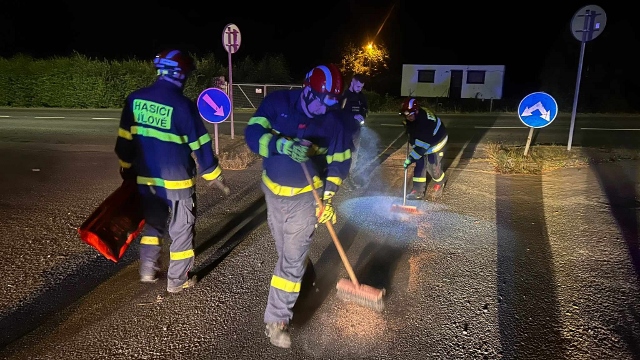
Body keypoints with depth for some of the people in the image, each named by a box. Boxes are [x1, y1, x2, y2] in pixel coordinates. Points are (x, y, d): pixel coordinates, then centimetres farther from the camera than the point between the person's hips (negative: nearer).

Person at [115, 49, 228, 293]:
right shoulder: (183, 105, -17)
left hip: (145, 178, 5)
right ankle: (177, 281, 21)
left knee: (152, 223, 25)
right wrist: (214, 175, -1)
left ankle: (147, 270, 31)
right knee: (181, 230, 10)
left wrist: (127, 169, 21)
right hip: (177, 181, -5)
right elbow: (200, 146, -13)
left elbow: (125, 140, 7)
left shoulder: (135, 99, 0)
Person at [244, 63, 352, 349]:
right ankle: (301, 275, 51)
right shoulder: (276, 102, -11)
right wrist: (283, 145, -37)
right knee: (286, 250, 19)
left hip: (306, 196, -2)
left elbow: (339, 161, -1)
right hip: (273, 190, 2)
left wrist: (328, 198, -9)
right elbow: (253, 133, -20)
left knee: (292, 257, -1)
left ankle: (277, 319, 11)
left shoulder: (333, 120, -9)